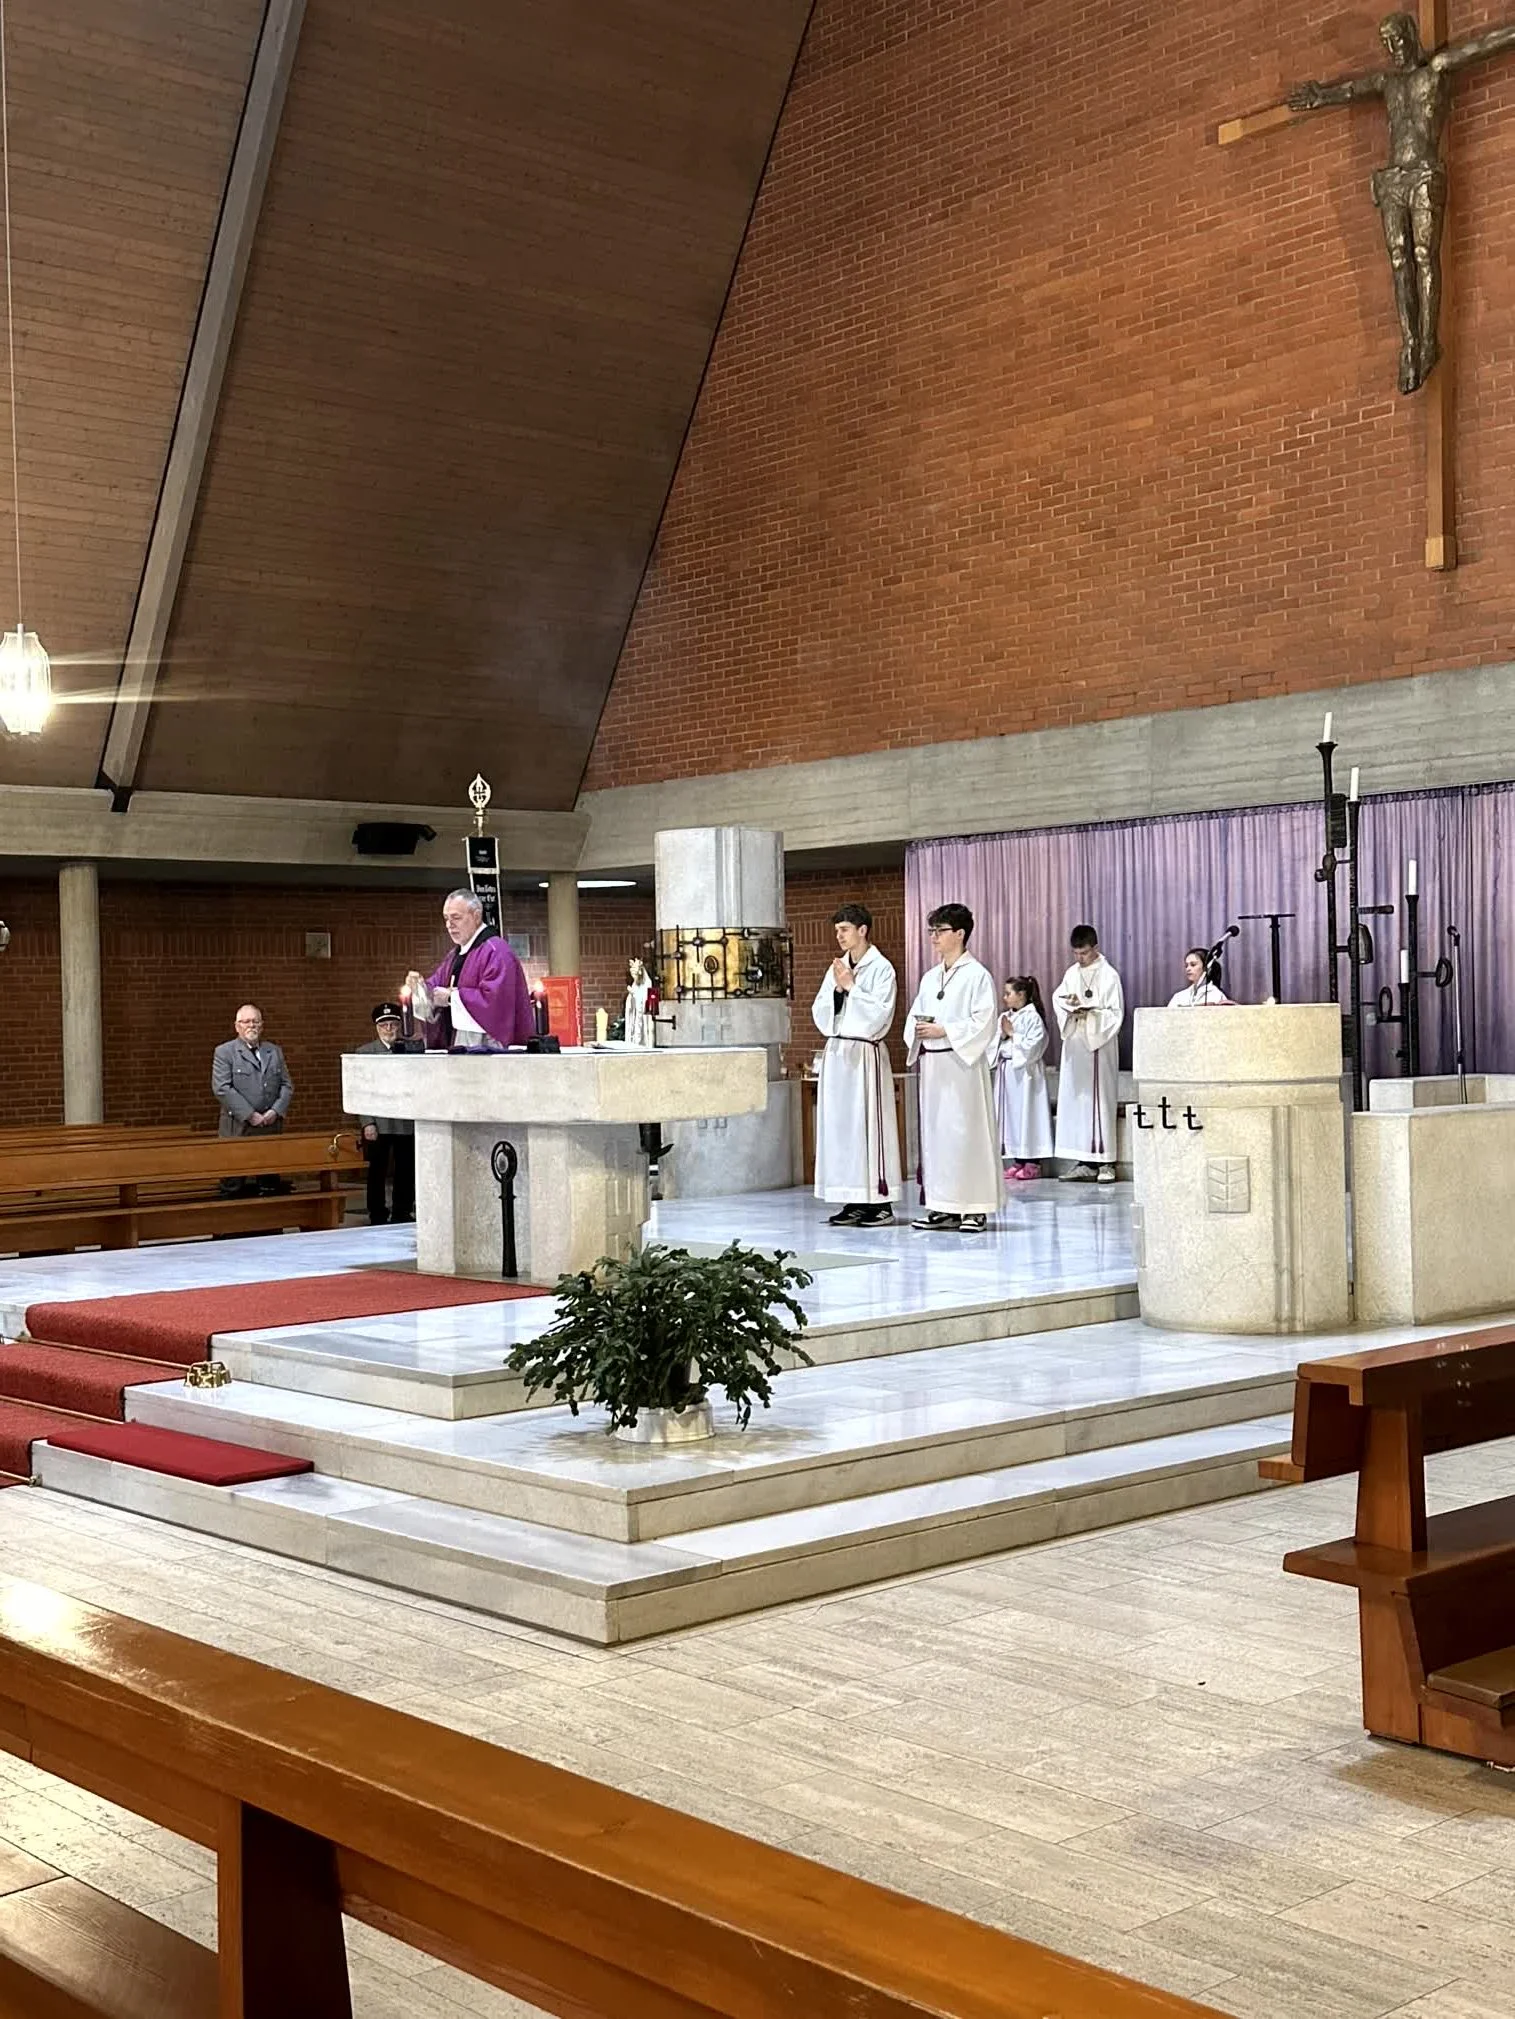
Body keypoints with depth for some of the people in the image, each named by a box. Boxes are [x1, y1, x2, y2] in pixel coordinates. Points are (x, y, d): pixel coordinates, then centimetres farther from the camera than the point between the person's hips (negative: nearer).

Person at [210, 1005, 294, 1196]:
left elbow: (287, 1085, 12)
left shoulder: (275, 1052, 16)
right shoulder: (224, 1052, 2)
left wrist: (276, 1111, -6)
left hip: (271, 1127, 4)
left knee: (271, 1186, 6)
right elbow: (222, 1089, -9)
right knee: (234, 1189, -3)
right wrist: (249, 1115, -14)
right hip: (237, 1129, -4)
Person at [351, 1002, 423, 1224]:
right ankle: (377, 1218, 13)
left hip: (407, 1122, 1)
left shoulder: (413, 1047, 7)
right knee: (377, 1171, 5)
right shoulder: (364, 1052, 5)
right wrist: (367, 1122, -8)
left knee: (406, 1171, 6)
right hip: (378, 1123, -1)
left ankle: (402, 1213, 17)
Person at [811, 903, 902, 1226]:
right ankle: (854, 1201, 10)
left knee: (868, 1123, -7)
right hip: (837, 1053, 7)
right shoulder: (836, 969, 14)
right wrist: (837, 988, -4)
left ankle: (881, 1202, -3)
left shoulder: (881, 968, -3)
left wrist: (852, 986, -11)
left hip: (865, 1054, -7)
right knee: (839, 1124, 5)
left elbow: (879, 1013, -13)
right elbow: (820, 1014, 10)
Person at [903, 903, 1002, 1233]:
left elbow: (983, 1022, -12)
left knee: (965, 1131, -7)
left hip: (963, 1063, -7)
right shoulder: (930, 978, 17)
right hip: (932, 1064, 7)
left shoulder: (977, 976, -5)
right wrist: (917, 1031, -2)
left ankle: (974, 1208, -3)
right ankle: (941, 1206, 11)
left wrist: (943, 1031, -17)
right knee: (933, 1130, 6)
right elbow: (914, 1017, 20)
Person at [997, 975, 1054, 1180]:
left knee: (1027, 1114, -4)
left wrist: (1013, 1034, -10)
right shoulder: (1004, 1017, 13)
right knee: (1010, 1115, 7)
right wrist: (1002, 1035, -7)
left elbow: (1033, 1045, -17)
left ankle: (1032, 1163, 1)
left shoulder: (1033, 1017, -9)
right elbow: (995, 1044, 12)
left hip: (1025, 1072, -7)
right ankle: (1017, 1161, 13)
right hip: (1007, 1070, 7)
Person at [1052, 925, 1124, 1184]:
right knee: (1074, 1100, 4)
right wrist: (1070, 1004, -10)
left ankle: (1105, 1162, -2)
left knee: (1100, 1100, -5)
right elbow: (1058, 997, 11)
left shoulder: (1109, 975, -6)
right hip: (1075, 1046, 6)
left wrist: (1089, 1013, -19)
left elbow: (1116, 1014, -7)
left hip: (1098, 1046, -6)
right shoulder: (1072, 973, 11)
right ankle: (1084, 1162, 7)